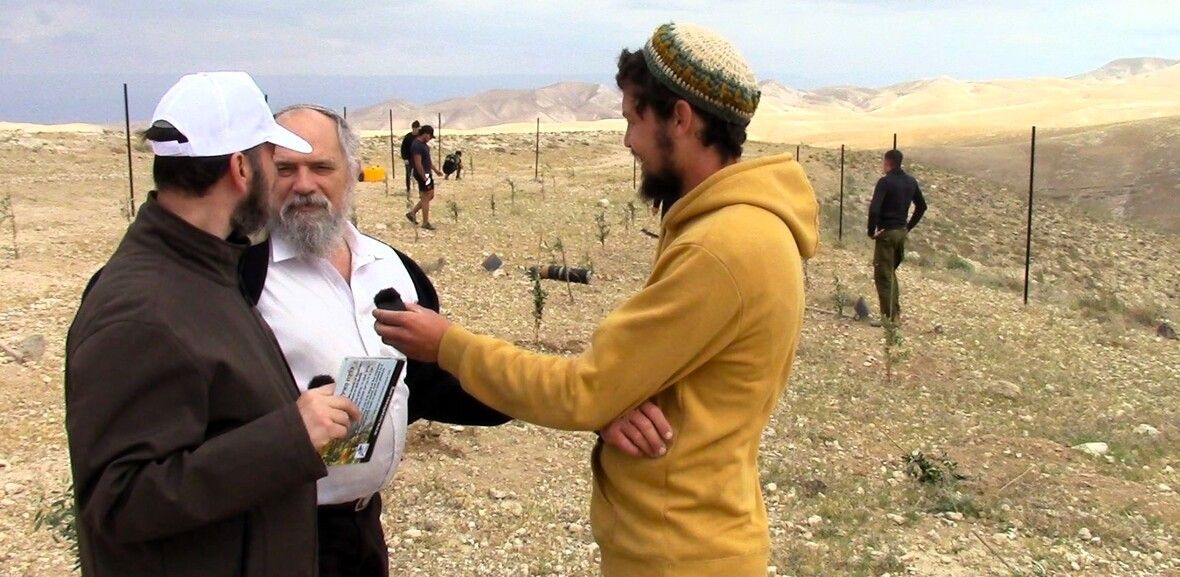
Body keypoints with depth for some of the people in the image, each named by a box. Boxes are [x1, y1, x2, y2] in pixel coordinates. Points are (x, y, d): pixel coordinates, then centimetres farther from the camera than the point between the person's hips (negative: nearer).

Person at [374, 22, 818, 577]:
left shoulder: (724, 248, -26)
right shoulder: (741, 224, 6)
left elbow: (581, 394, -22)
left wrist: (449, 344, -10)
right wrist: (626, 410, -16)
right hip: (691, 531, 9)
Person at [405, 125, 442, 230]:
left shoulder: (423, 144, 11)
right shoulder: (417, 145, -20)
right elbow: (418, 164, -23)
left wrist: (435, 170, 23)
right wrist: (424, 178, -23)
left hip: (427, 173, 10)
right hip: (422, 174, -10)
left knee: (430, 195, 16)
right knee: (426, 198, -2)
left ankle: (412, 213, 22)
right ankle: (425, 223, 6)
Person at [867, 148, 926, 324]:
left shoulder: (885, 182, -14)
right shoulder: (911, 182, 9)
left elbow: (874, 209, -24)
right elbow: (922, 206, 18)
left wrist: (871, 231, -12)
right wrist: (909, 226, 19)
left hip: (886, 232, -7)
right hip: (902, 232, 7)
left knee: (883, 276, 0)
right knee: (891, 272, 20)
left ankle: (889, 316, 0)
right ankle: (896, 313, 21)